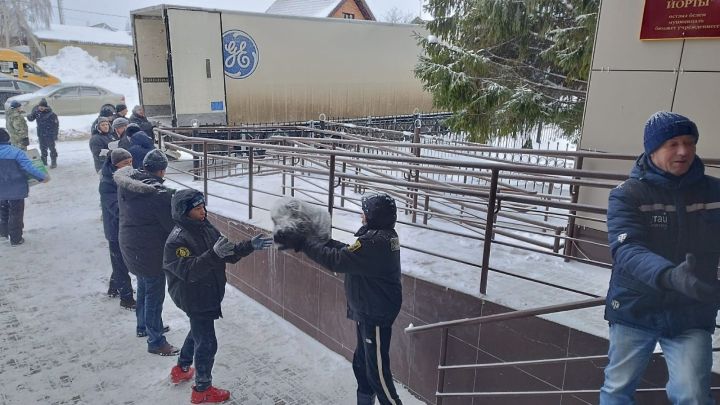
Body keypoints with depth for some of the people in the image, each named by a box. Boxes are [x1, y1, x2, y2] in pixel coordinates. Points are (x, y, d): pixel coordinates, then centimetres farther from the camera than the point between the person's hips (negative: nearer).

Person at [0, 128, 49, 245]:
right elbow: (29, 168, -25)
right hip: (16, 190, -4)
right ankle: (16, 239, 16)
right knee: (16, 214, 8)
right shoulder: (16, 152, -19)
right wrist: (43, 177, -15)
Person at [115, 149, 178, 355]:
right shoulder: (159, 193, -27)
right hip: (150, 251, -8)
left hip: (128, 244, 9)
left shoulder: (125, 184, -2)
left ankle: (143, 325, 45)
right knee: (154, 294, 4)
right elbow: (171, 224, -20)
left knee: (143, 287, 27)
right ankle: (155, 341, 15)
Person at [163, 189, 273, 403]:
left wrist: (250, 245, -11)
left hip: (209, 295, 8)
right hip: (194, 299, -8)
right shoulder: (176, 240, -23)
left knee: (198, 332, 27)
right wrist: (214, 254, -45)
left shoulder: (207, 228, -1)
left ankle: (181, 369, 51)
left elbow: (229, 254, 3)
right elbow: (189, 271, -33)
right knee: (207, 343, 2)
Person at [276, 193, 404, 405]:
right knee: (361, 363, 24)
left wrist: (301, 243, -24)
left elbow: (336, 260, -29)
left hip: (375, 316, -10)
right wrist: (325, 241, 4)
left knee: (377, 371, 3)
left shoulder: (376, 242, -28)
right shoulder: (384, 235, 3)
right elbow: (350, 253, 11)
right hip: (367, 311, 10)